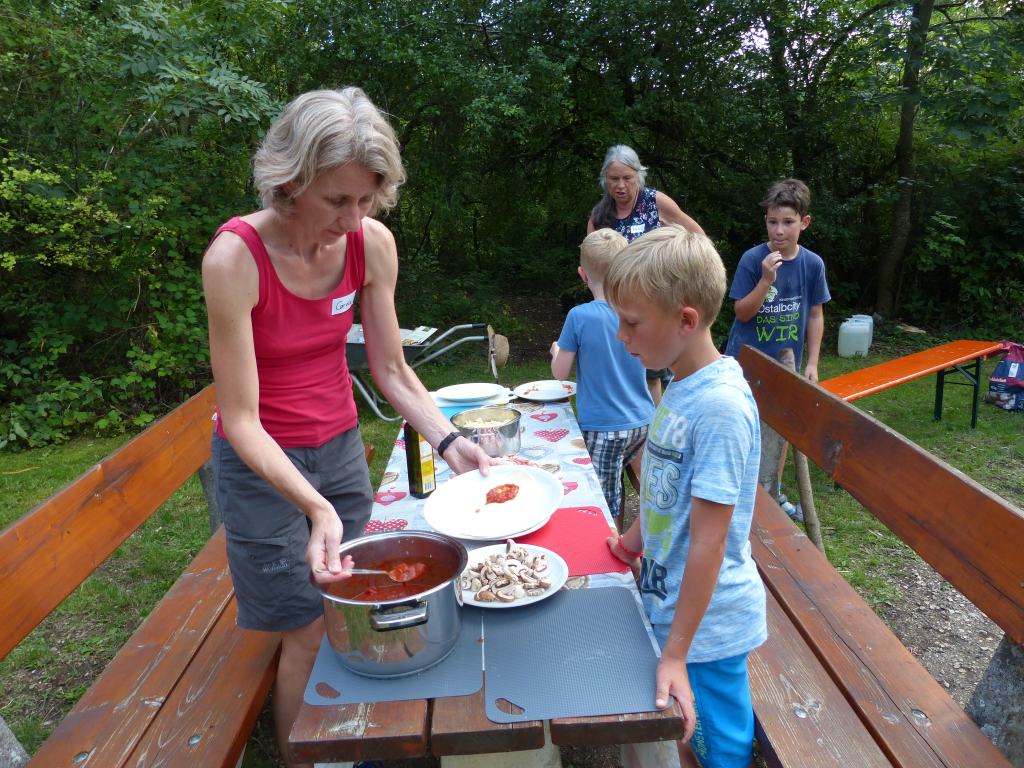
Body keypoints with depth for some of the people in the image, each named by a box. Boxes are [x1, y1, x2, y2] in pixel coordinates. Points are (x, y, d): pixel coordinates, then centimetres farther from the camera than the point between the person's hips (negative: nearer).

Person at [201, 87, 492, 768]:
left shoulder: (372, 244, -11)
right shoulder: (235, 258, -24)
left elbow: (392, 370, -3)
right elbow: (243, 421, -23)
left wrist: (448, 442, -16)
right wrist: (316, 508, -34)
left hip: (341, 447, 4)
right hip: (263, 463, -4)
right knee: (309, 631, 4)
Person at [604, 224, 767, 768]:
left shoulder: (720, 407, -27)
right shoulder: (681, 386, -2)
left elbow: (709, 544, -25)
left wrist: (675, 653, -19)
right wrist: (632, 541, 21)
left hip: (705, 623, -7)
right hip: (670, 601, 7)